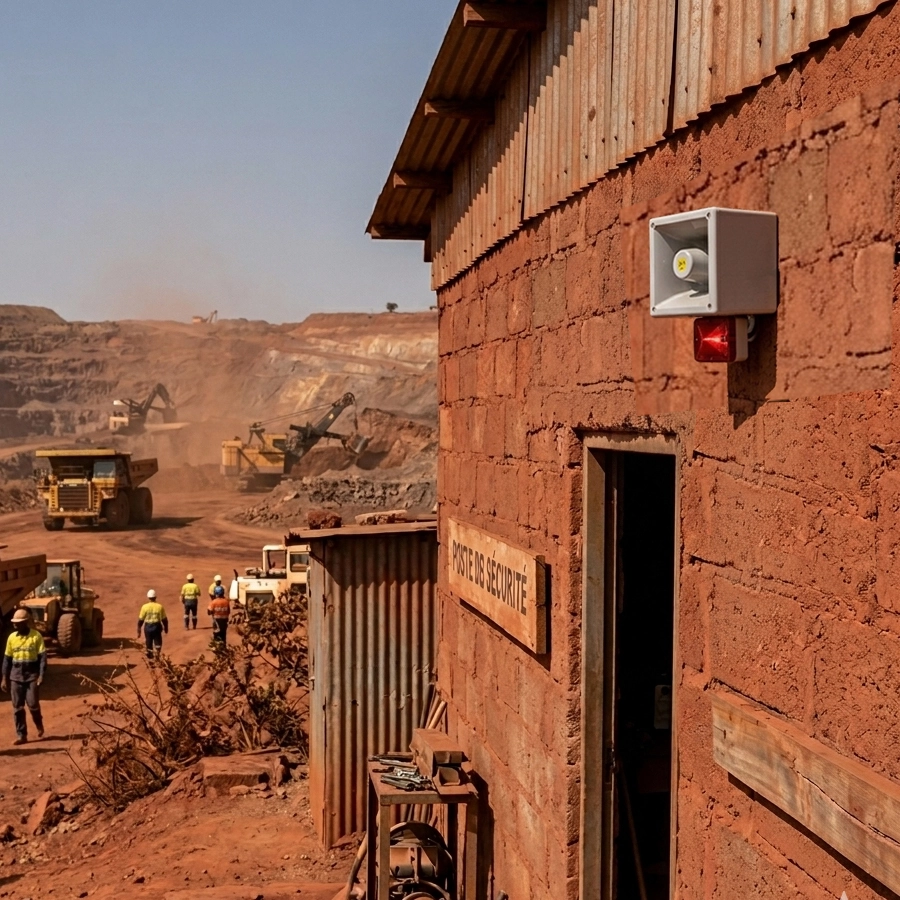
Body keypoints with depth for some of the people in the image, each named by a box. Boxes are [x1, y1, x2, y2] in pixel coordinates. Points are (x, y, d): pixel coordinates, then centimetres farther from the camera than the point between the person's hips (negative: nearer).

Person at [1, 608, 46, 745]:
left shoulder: (36, 636, -6)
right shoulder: (12, 637, 5)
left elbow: (43, 656, -7)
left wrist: (41, 675, -16)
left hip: (32, 674, -3)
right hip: (16, 675, 3)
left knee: (33, 704, -5)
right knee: (17, 707, 3)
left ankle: (39, 725, 23)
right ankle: (21, 735, 9)